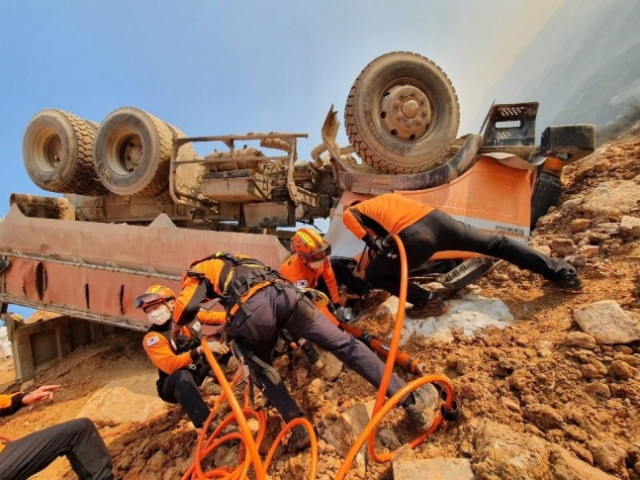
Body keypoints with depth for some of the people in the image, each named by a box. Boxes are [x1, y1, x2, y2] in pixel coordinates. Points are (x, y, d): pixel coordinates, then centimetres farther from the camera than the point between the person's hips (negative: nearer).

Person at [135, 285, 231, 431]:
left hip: (201, 369, 5)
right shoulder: (153, 338, -21)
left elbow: (216, 317, -10)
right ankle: (209, 425, -45)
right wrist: (200, 350, -47)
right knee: (182, 376, -41)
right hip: (178, 383, -5)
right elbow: (171, 365, -34)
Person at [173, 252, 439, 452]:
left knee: (260, 369, 25)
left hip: (250, 309, -3)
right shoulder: (238, 261, 46)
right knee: (343, 343, 3)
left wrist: (184, 328, 34)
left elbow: (185, 308, 11)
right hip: (284, 291, 4)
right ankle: (412, 400, 4)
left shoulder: (197, 272, 30)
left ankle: (298, 428, 17)